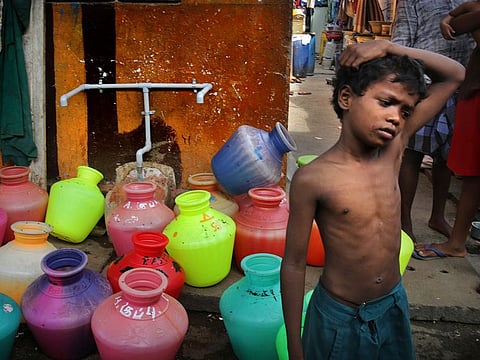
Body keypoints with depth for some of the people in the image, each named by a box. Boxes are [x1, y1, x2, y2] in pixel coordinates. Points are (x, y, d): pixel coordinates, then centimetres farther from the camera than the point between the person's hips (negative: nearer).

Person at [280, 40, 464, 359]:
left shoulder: (394, 149, -8)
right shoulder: (312, 179, -21)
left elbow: (455, 75, -2)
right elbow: (294, 264, -14)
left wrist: (388, 46, -15)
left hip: (394, 306, 5)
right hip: (339, 317, -4)